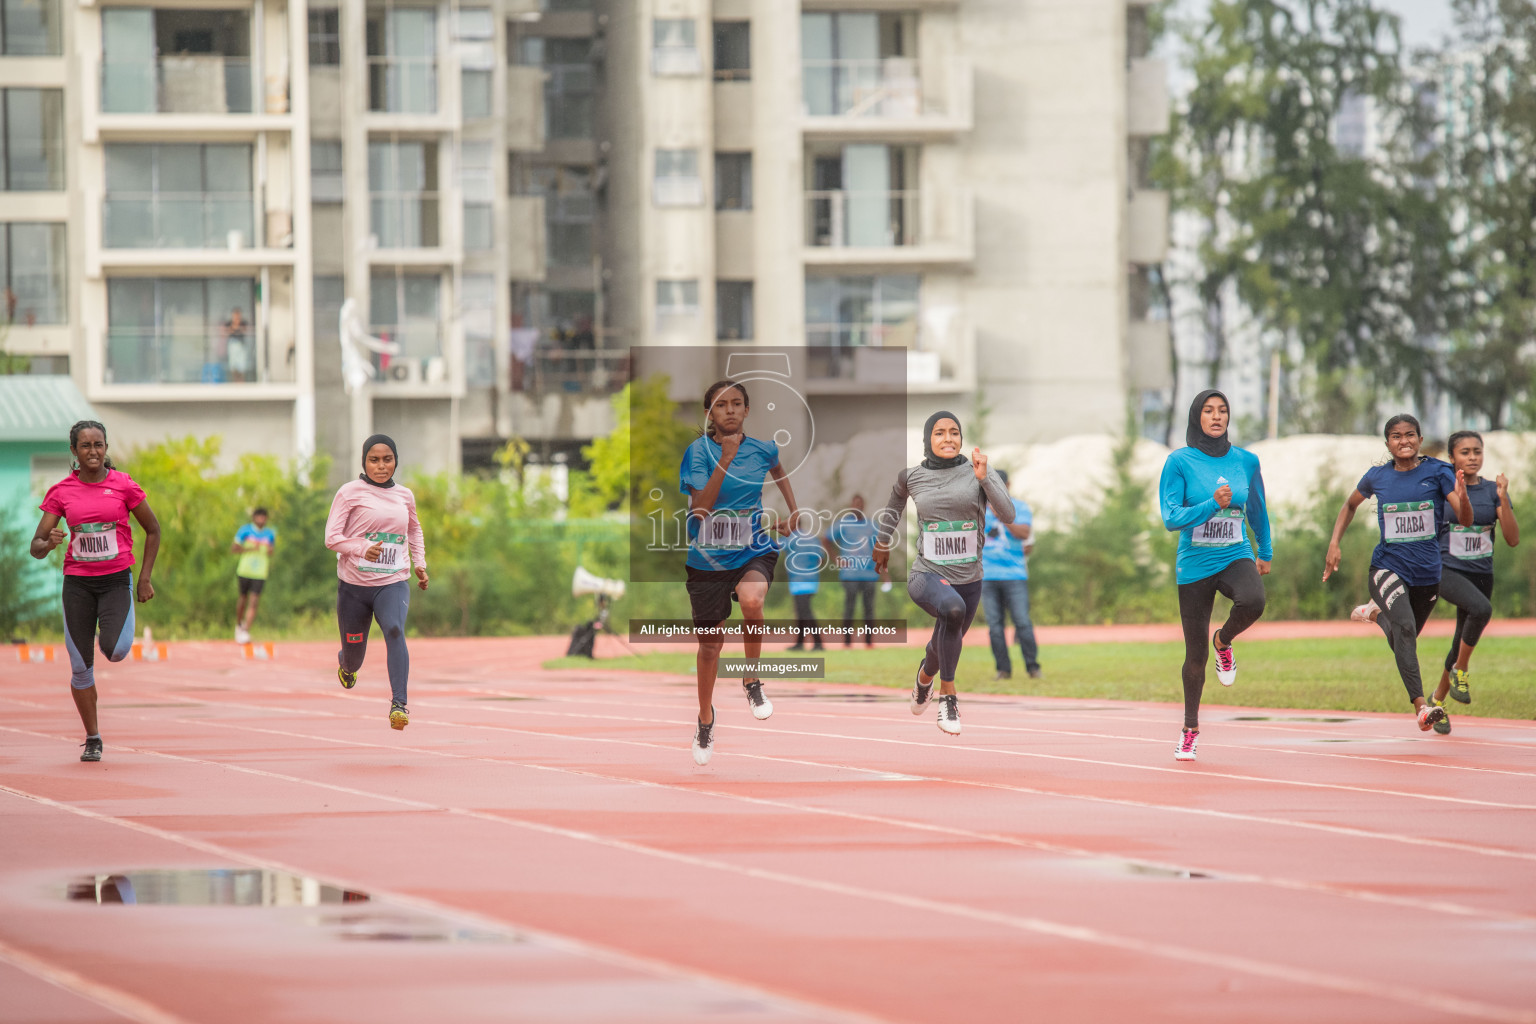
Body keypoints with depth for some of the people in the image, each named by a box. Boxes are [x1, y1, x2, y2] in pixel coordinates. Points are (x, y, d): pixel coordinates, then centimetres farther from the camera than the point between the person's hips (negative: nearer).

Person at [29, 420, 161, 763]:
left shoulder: (123, 485, -2)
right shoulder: (61, 492, 0)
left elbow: (153, 530, 9)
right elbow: (36, 547, 0)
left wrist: (145, 578, 4)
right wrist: (48, 544, -24)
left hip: (117, 579, -1)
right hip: (77, 581, 1)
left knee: (116, 651, -23)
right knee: (81, 666, 0)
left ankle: (112, 634, 16)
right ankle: (93, 739, 15)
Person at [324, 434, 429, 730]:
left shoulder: (404, 495, 9)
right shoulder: (350, 492, -4)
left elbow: (414, 529, 30)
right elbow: (331, 537, -10)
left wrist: (419, 563, 17)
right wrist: (363, 549, -27)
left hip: (393, 583, 1)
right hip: (354, 584, -1)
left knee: (395, 630, -29)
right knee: (353, 655, 10)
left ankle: (399, 703, -37)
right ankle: (346, 665, 50)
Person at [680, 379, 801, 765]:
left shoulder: (762, 450, -3)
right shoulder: (699, 450, -13)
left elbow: (778, 470, 24)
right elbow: (700, 508, -24)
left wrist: (793, 509, 16)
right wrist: (725, 460, -30)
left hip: (753, 551, 0)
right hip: (708, 558, 0)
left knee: (751, 600, -35)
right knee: (710, 643, 12)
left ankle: (752, 683, -10)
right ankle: (705, 719, 39)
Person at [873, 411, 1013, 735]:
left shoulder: (980, 472, -5)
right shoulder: (911, 477, -2)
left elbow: (1008, 515, -18)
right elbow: (896, 501, 22)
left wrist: (983, 478, -28)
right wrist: (882, 543, 32)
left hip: (969, 579, 3)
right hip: (927, 575, -3)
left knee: (947, 643, 23)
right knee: (953, 608, -37)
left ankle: (925, 675, 62)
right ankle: (948, 694, -25)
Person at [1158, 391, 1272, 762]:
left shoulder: (1246, 461, 3)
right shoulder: (1179, 462, -6)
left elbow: (1257, 509, 20)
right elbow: (1171, 518, -14)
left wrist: (1266, 552, 30)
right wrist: (1213, 504, -27)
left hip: (1236, 557, 1)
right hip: (1195, 566, -1)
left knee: (1253, 602, -34)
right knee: (1195, 656, 3)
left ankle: (1223, 641, 2)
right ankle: (1190, 729, 25)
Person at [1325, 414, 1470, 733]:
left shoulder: (1438, 473, -5)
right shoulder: (1377, 477, 0)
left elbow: (1465, 520, -13)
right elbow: (1350, 505, 21)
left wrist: (1462, 498, -35)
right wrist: (1334, 543, 9)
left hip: (1427, 573, 2)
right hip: (1388, 568, -2)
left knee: (1403, 642, 19)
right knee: (1405, 627, -29)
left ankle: (1378, 615, 54)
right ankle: (1420, 706, -37)